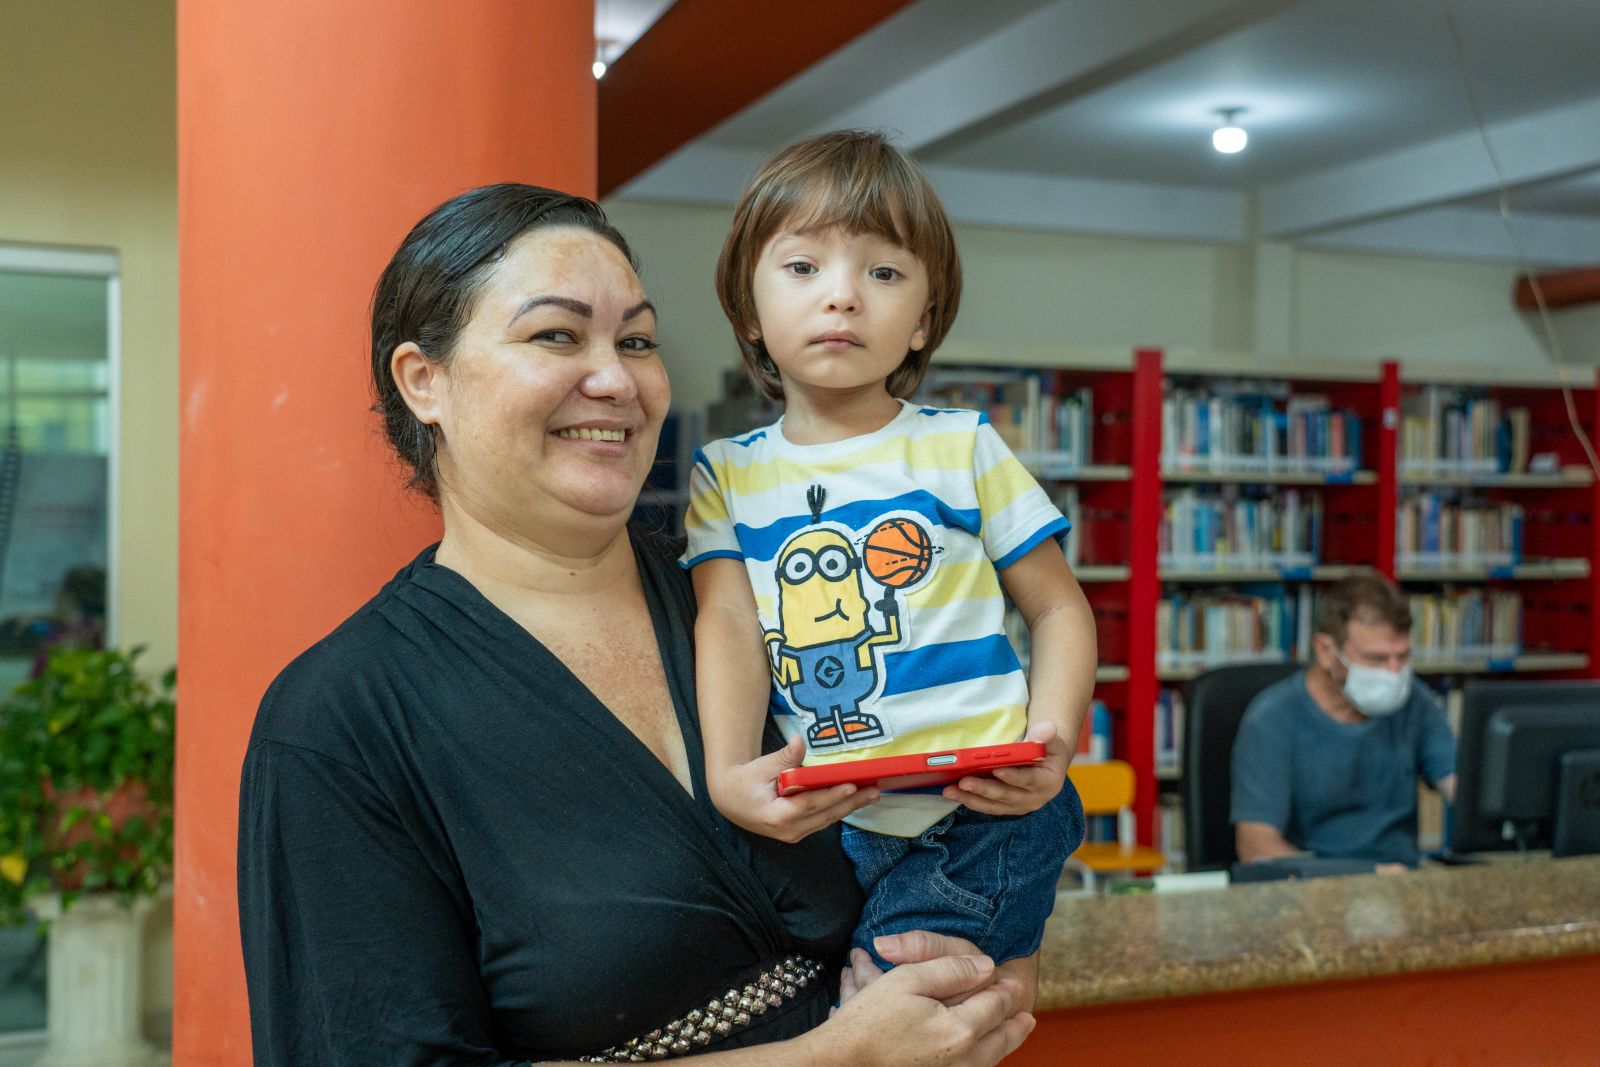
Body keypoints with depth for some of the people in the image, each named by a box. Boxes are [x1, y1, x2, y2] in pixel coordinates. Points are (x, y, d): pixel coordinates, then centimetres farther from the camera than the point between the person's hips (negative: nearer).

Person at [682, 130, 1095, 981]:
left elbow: (1059, 608, 6)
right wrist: (730, 774, -20)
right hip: (818, 825, 3)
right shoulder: (726, 474, 9)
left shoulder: (961, 448, 3)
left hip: (978, 819, -3)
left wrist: (1050, 745, -11)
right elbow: (728, 622, -3)